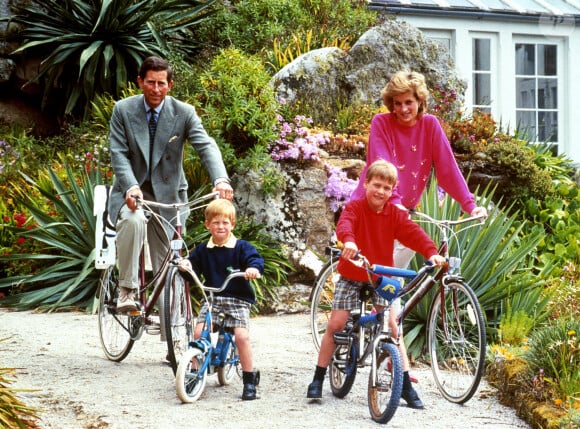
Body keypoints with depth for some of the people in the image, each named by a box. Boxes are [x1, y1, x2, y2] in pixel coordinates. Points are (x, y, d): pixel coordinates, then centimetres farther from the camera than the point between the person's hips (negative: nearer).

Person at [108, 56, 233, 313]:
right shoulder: (123, 110, -4)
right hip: (131, 191, -1)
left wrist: (221, 179, -37)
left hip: (167, 193, 2)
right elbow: (119, 154, -11)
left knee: (168, 261, 3)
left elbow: (206, 146, -17)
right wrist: (131, 186, -31)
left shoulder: (184, 113, -5)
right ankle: (127, 291, -27)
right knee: (133, 221, -35)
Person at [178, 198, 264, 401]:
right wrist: (185, 265, -10)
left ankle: (249, 379, -5)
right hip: (212, 298, 3)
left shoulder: (241, 247, 0)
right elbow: (193, 264, 13)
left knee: (242, 335, -19)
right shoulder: (203, 250, 11)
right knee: (198, 332, -15)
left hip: (237, 298, -3)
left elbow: (255, 259, -10)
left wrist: (254, 268, -33)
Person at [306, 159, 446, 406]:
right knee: (335, 325, -5)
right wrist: (348, 241, -55)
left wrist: (431, 252, -36)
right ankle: (317, 380, 5)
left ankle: (405, 383, 0)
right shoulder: (355, 207, -11)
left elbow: (413, 233, -17)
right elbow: (344, 224, -32)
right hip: (351, 277, -2)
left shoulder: (395, 214, -3)